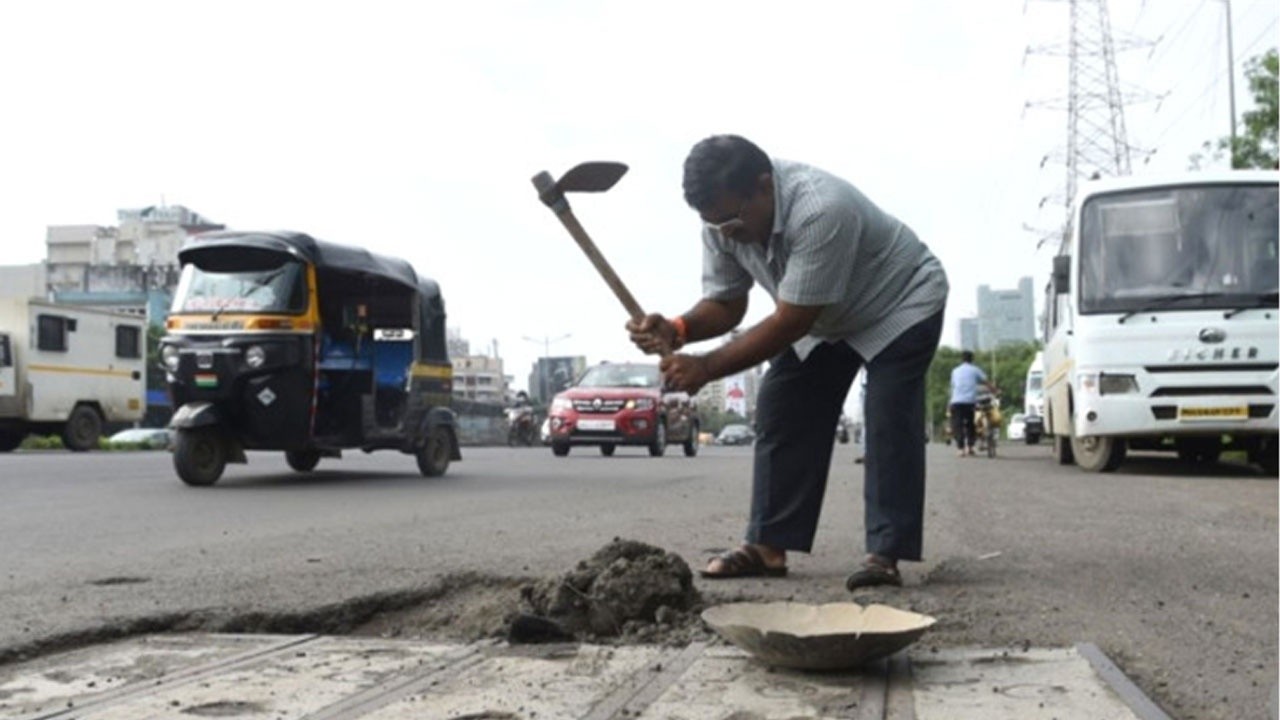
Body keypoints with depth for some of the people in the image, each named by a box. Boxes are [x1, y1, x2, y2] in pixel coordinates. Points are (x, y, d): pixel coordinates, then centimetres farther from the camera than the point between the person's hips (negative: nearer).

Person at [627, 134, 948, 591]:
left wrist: (706, 368, -39)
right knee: (779, 411, -2)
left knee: (889, 419, -20)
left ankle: (885, 554, -15)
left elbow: (790, 323, -39)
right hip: (824, 318, 7)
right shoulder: (723, 221, -20)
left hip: (901, 303, -7)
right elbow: (725, 304, -12)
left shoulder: (821, 210, -43)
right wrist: (676, 329, -34)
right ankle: (768, 545, 3)